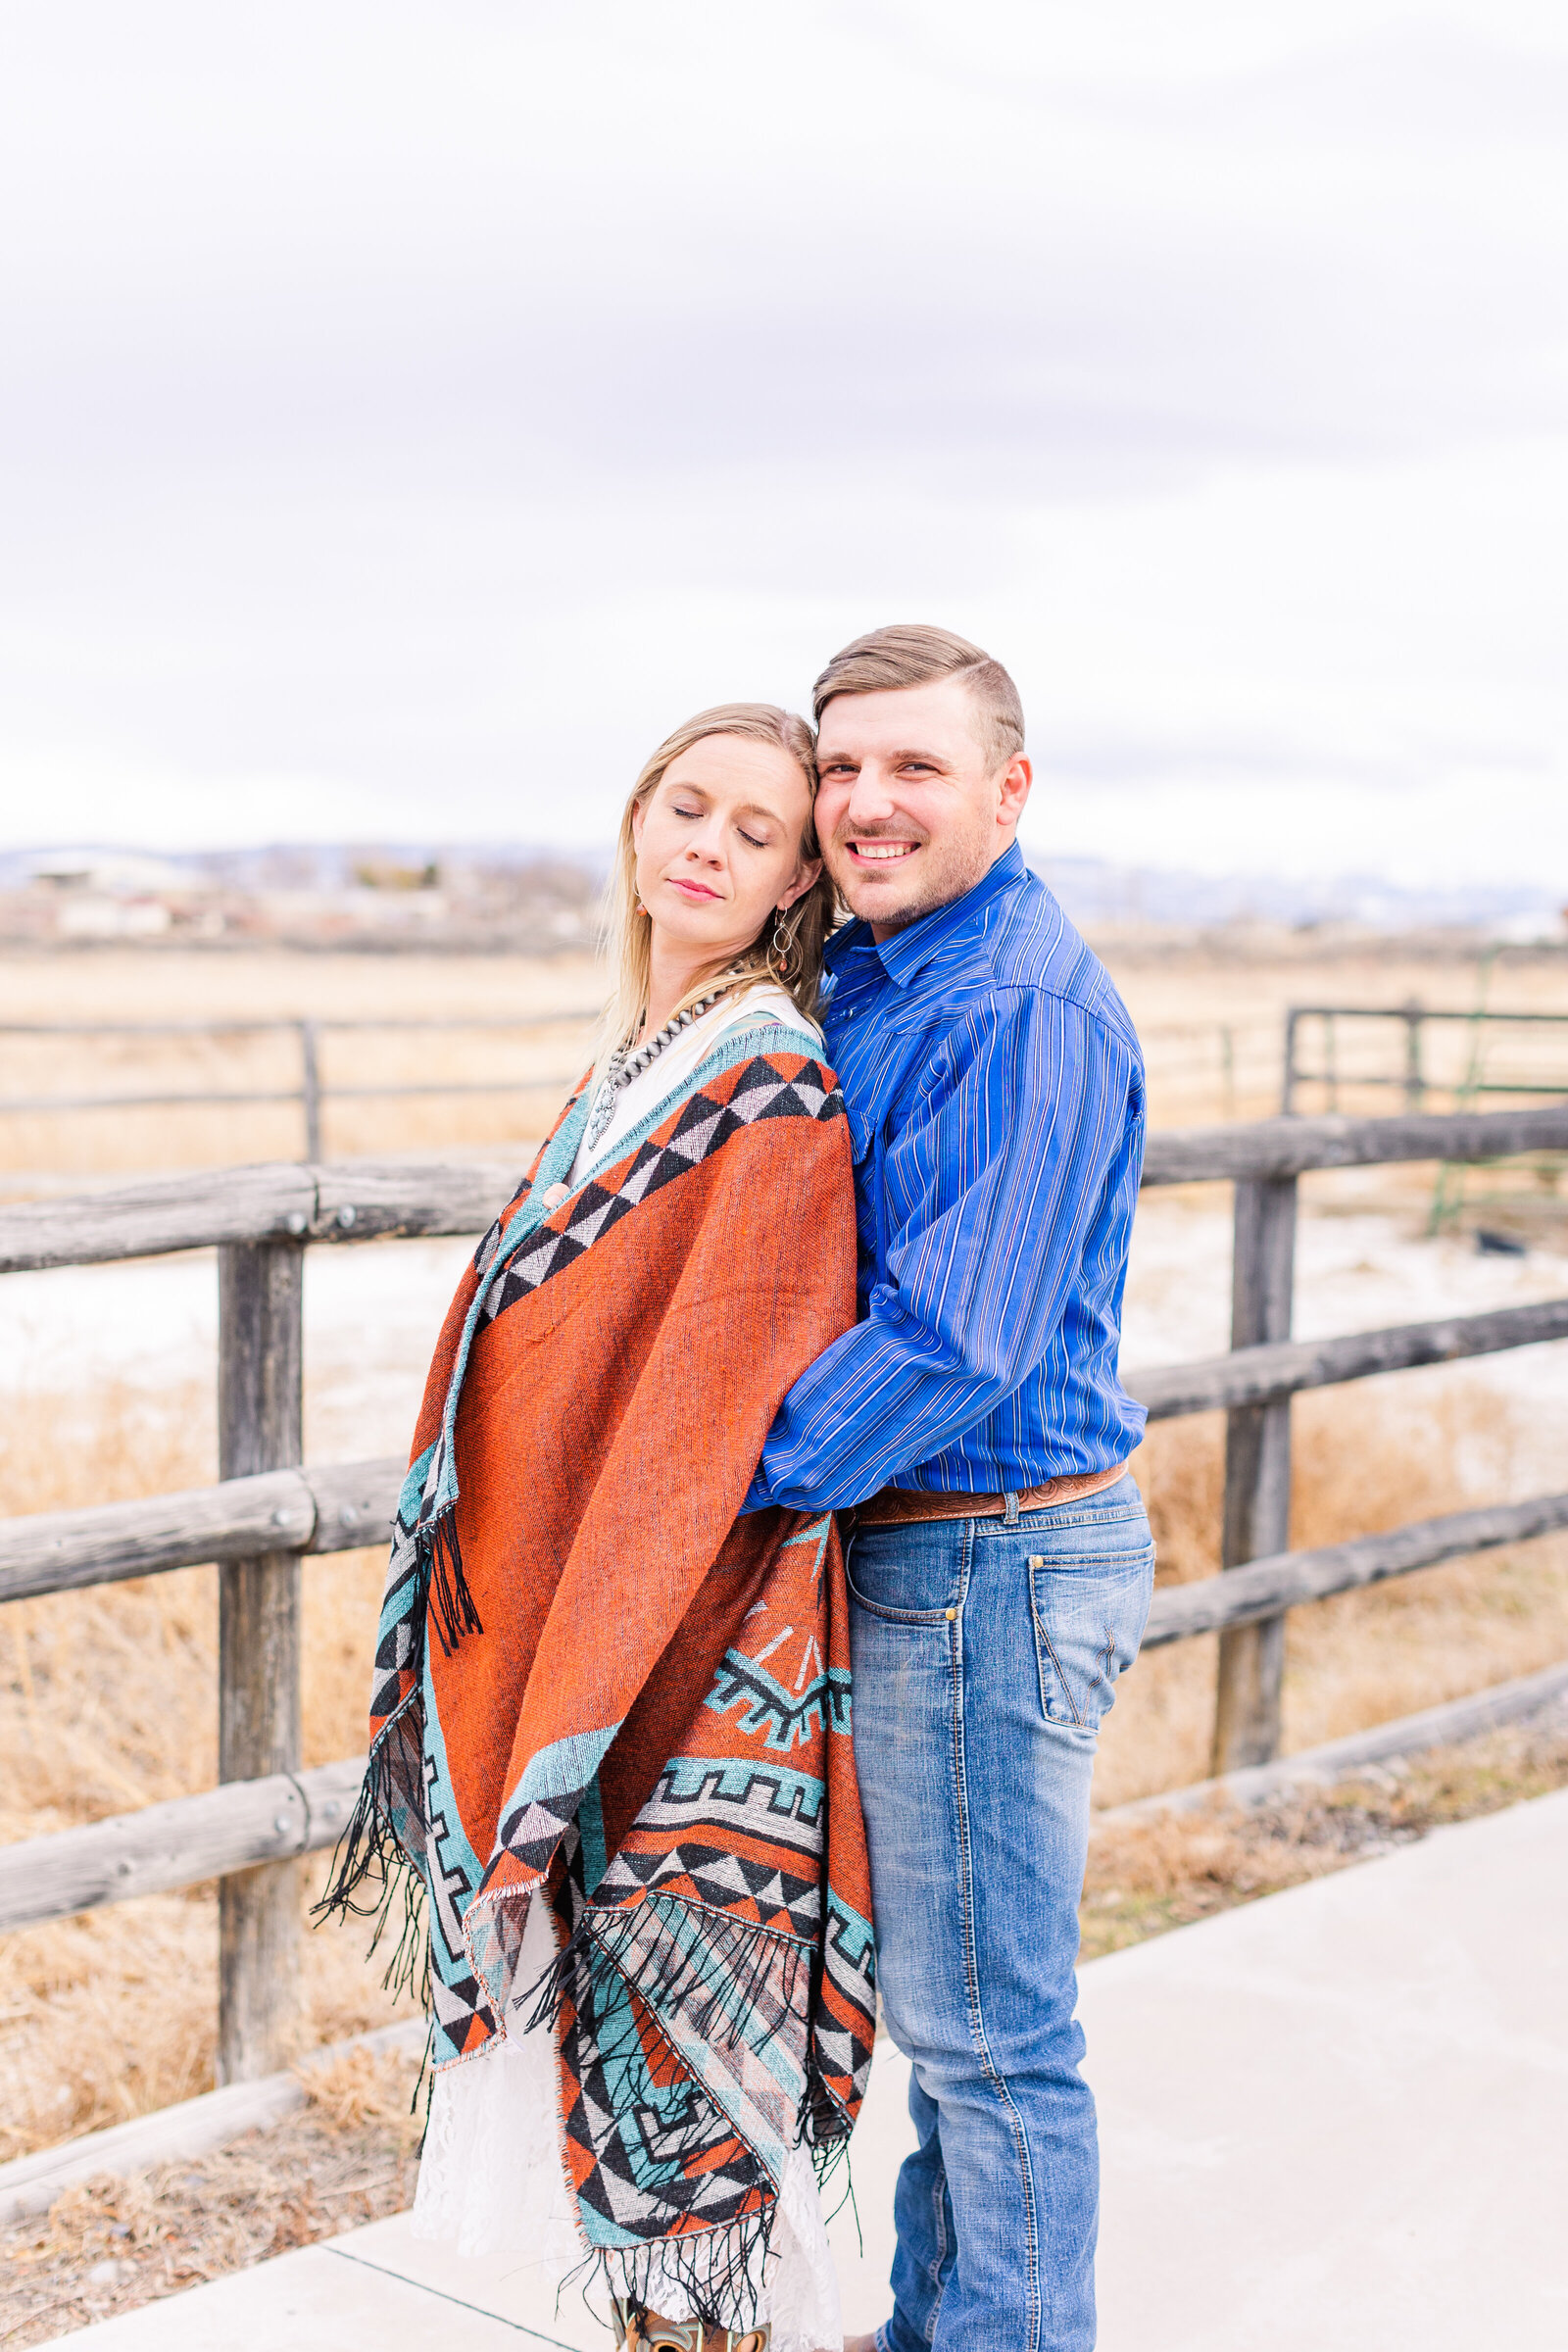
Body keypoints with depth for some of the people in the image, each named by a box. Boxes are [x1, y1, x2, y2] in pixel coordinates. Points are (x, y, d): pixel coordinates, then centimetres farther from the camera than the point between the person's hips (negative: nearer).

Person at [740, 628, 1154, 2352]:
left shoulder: (1025, 1011, -20)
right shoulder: (865, 980, 12)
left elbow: (955, 1338, -25)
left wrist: (743, 1476, -17)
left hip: (988, 1566, -10)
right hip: (919, 1553, 10)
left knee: (987, 2027, 2)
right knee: (938, 1997, 21)